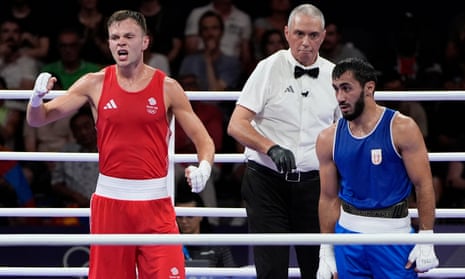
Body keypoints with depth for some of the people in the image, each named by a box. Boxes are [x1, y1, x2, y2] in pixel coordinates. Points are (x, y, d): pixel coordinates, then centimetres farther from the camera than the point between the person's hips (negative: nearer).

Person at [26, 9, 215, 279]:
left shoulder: (167, 87, 0)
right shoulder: (95, 84, 2)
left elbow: (204, 140, 2)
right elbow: (38, 119, 3)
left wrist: (204, 168, -20)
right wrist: (37, 98, -20)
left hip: (156, 199, -1)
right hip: (110, 198, 1)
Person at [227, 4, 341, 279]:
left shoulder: (334, 76, 7)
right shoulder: (269, 68, -4)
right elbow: (236, 125, -10)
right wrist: (273, 149, -26)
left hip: (314, 183, 3)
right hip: (268, 181, -3)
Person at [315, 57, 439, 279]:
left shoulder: (401, 129, -8)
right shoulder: (328, 139, 2)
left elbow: (423, 185, -7)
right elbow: (329, 197, 9)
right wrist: (326, 250, 8)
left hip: (393, 235, -3)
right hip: (348, 232, 4)